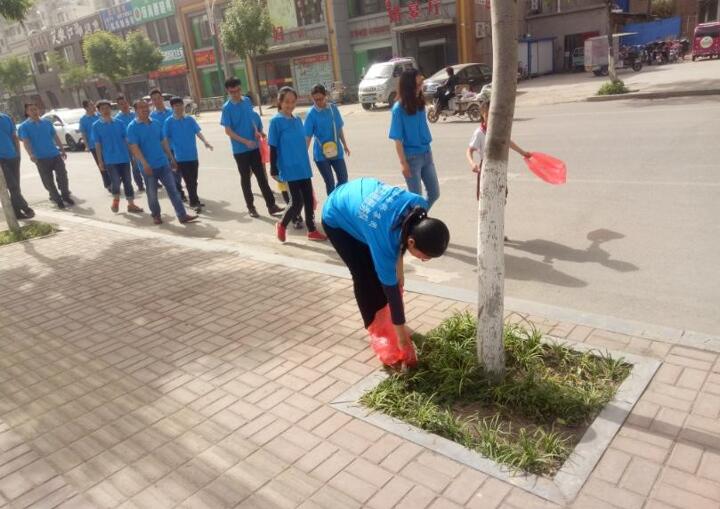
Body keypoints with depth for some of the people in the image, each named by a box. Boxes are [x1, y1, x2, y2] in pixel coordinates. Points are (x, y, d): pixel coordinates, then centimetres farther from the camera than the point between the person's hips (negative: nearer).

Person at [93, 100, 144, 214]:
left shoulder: (119, 123, 4)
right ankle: (116, 200, 22)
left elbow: (126, 140, 8)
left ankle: (131, 204, 16)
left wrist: (131, 154, 6)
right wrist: (100, 161, -2)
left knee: (127, 181, 5)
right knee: (116, 181, -7)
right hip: (110, 160, -2)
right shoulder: (96, 126, 0)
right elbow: (97, 145, 0)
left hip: (124, 158, 2)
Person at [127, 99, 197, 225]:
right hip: (148, 166, -4)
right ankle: (156, 215, 25)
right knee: (152, 193, 8)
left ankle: (182, 215, 1)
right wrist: (145, 164, -23)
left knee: (173, 189, 1)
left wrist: (171, 158, 15)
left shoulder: (156, 124, 9)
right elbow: (134, 147, -14)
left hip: (163, 163, 4)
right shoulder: (132, 127, -7)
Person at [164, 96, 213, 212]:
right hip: (181, 157, -4)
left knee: (193, 180, 12)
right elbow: (166, 139, -2)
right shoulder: (169, 122, -4)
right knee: (189, 181, -5)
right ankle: (194, 202, 0)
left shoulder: (190, 119, 6)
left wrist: (205, 142, -20)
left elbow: (198, 132, -1)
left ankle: (194, 201, 24)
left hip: (193, 155, 4)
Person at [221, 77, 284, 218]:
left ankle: (271, 205, 8)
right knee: (245, 178, 7)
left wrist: (256, 131, -5)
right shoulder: (227, 108, -10)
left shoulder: (247, 101, 4)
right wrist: (246, 141, -19)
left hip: (254, 147, 4)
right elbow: (228, 131, -11)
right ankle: (251, 207, 17)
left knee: (261, 176, 5)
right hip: (240, 150, -4)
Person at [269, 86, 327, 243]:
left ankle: (312, 230, 21)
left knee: (309, 199, 9)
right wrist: (274, 170, -11)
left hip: (304, 169, 6)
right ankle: (282, 225, 18)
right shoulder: (276, 121, -8)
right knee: (297, 202, -5)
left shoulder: (298, 120, 10)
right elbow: (273, 148, -9)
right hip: (290, 170, -6)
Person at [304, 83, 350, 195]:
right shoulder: (311, 114, -12)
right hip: (321, 154, -4)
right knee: (330, 182, 3)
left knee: (343, 179, 9)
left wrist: (345, 145, 19)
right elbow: (308, 137, -12)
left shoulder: (333, 108, 0)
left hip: (337, 151, 4)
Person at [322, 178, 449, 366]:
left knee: (382, 271, 5)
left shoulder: (418, 205, -28)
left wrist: (398, 266, -3)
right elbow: (390, 287, -29)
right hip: (336, 219, -6)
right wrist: (401, 332, -17)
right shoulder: (383, 240, -41)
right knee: (365, 275, -9)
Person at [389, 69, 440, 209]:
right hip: (412, 158, -6)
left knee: (434, 193, 13)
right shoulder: (399, 108, -14)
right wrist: (403, 163, -15)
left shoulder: (420, 103, 3)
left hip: (426, 154, 6)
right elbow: (398, 139, -13)